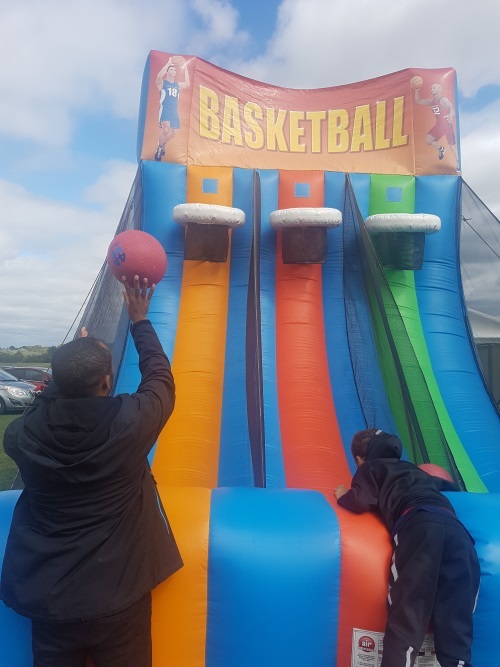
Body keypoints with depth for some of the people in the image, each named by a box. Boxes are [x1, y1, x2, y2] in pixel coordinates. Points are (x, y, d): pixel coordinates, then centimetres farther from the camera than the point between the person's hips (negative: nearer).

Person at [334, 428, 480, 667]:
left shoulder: (369, 467, 23)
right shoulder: (414, 470, 39)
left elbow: (361, 502, 6)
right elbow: (451, 487, 50)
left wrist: (343, 496, 26)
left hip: (418, 524, -5)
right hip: (454, 527, 5)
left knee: (406, 620, -11)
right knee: (455, 630, 0)